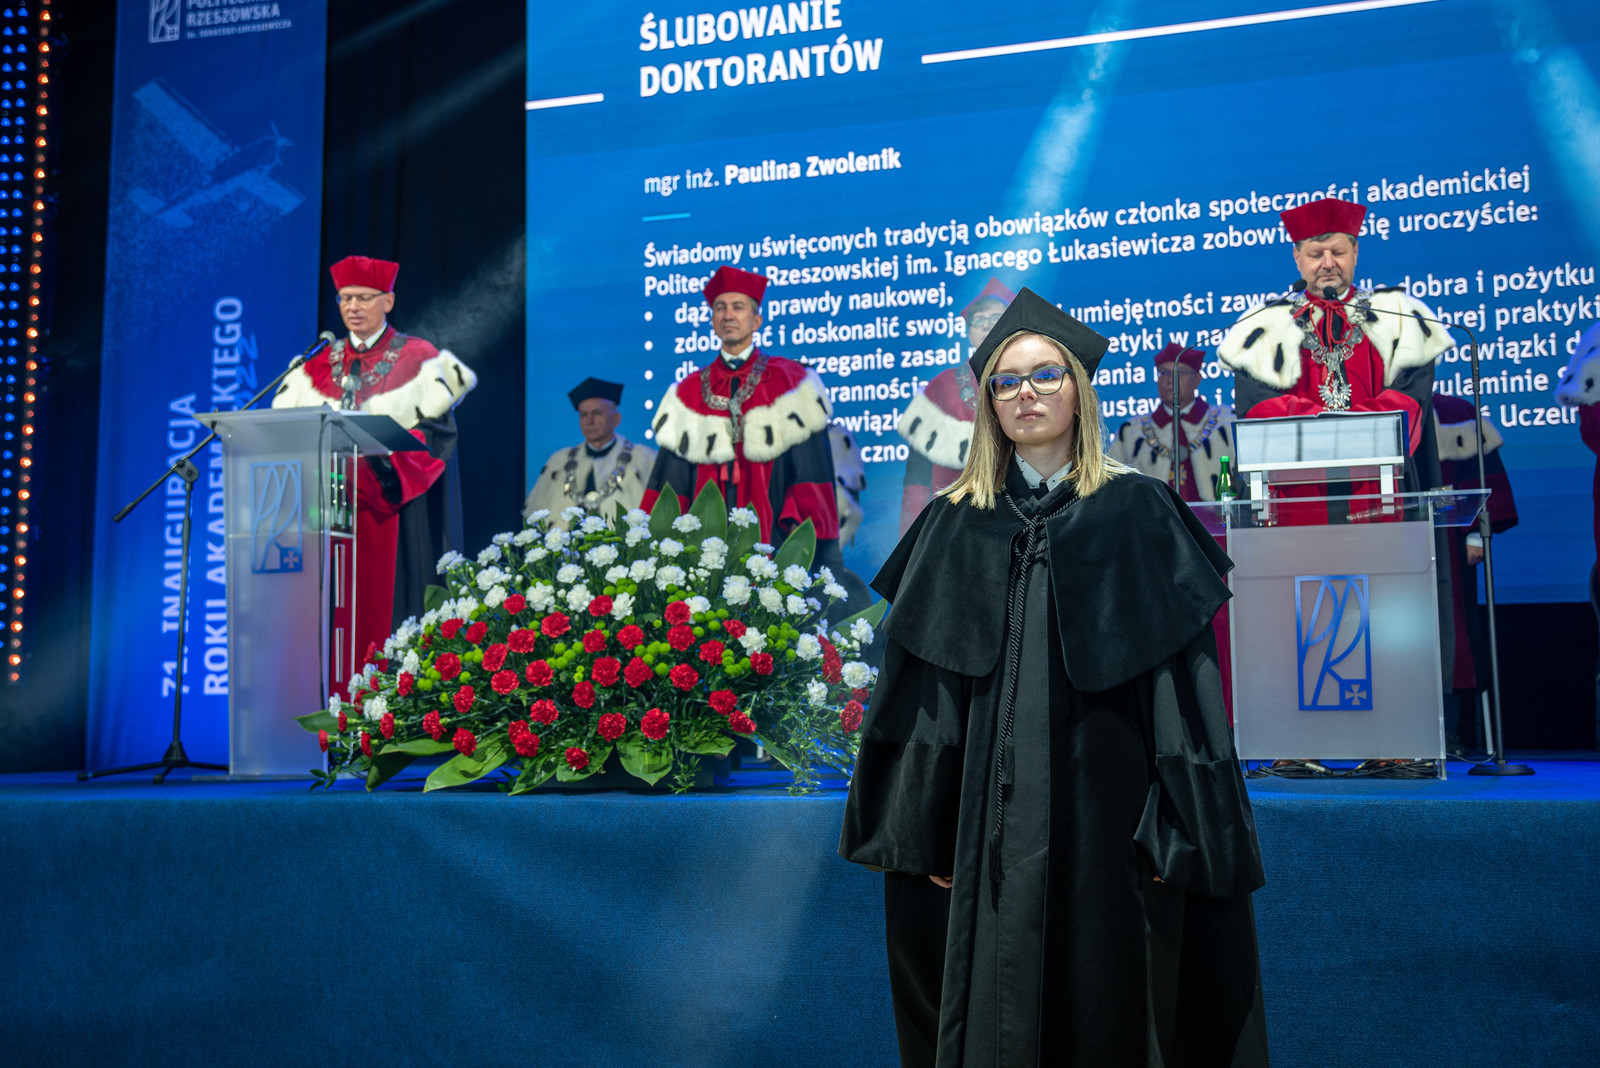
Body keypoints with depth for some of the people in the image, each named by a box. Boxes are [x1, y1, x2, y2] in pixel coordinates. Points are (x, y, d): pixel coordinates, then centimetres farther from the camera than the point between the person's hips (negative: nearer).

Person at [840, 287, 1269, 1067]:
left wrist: (1184, 828, -10)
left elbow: (1182, 676, -3)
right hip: (991, 818, 2)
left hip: (1106, 807, -1)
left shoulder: (1138, 513, 2)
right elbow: (919, 692, 4)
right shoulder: (954, 526, 7)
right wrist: (926, 828, -1)